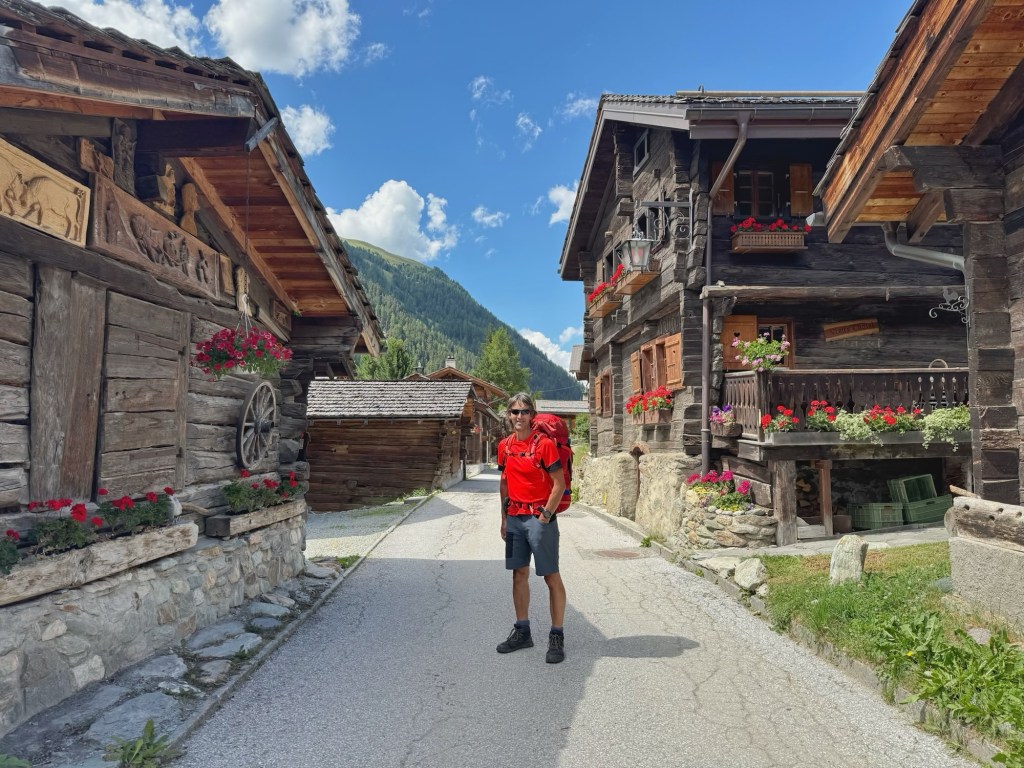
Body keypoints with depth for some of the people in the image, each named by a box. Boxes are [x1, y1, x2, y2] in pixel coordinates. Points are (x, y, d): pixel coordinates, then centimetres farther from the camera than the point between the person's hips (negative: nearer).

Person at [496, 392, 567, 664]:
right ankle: (522, 631, 27)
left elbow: (559, 484, -11)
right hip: (514, 518, 6)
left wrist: (545, 517, -14)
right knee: (519, 574, 14)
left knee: (551, 576, 2)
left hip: (539, 517, -6)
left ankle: (557, 636, 13)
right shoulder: (505, 445, 6)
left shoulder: (544, 443, -11)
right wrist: (504, 517, 13)